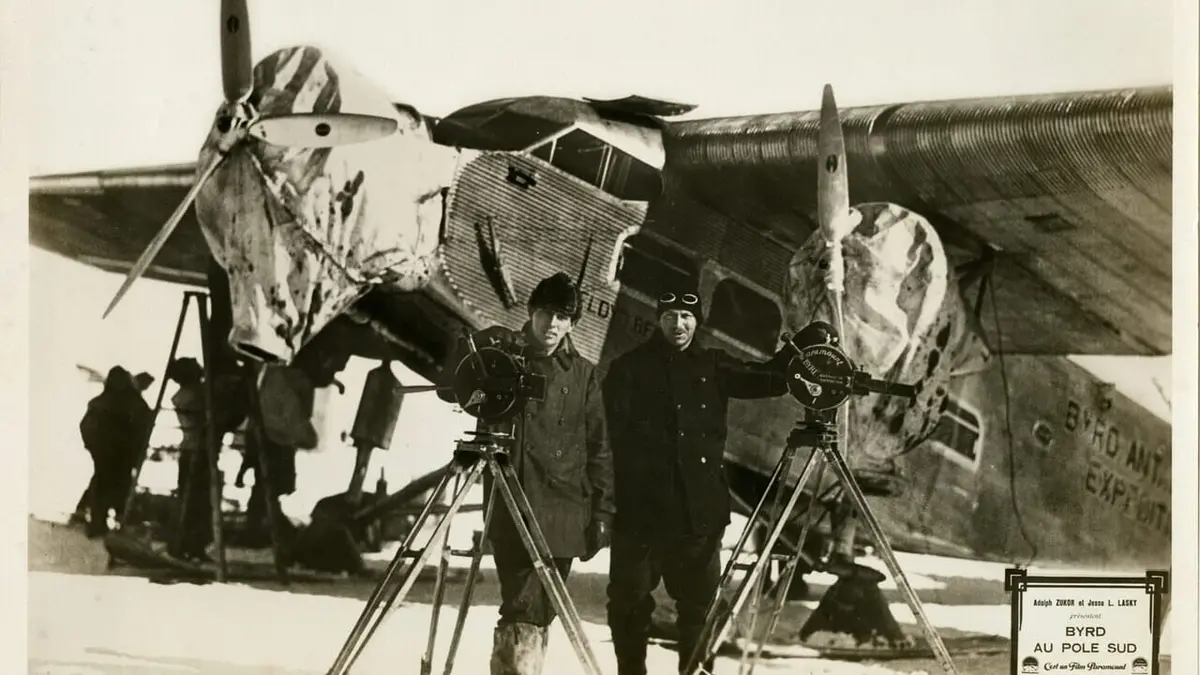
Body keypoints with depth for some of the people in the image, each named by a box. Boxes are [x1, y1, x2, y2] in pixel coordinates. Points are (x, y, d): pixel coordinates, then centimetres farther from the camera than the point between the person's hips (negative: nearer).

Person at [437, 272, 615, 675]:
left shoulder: (583, 374, 9)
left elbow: (599, 448, 8)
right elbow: (449, 390, -4)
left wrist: (601, 511, 1)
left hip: (564, 512, 2)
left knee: (539, 613, 3)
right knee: (523, 611, -10)